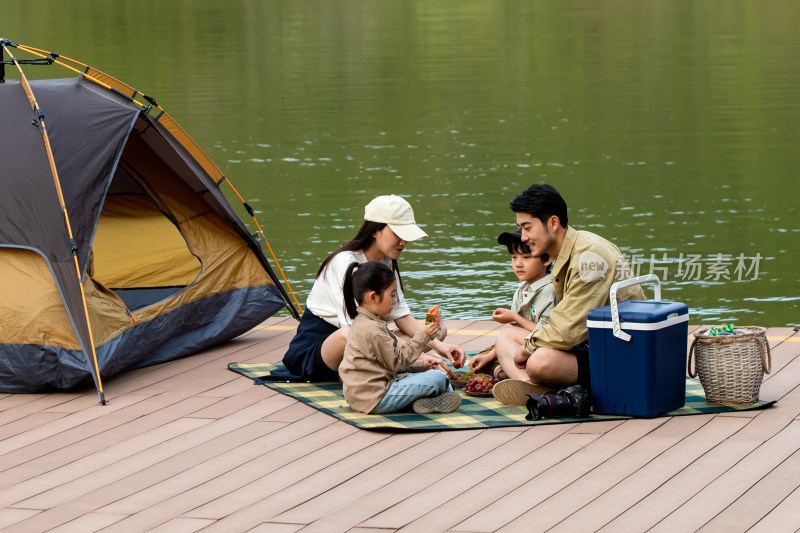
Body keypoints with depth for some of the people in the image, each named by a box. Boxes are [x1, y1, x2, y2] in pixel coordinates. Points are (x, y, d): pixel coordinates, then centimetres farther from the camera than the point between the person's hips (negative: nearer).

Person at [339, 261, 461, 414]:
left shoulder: (362, 322, 16)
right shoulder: (372, 330, -20)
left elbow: (390, 359, 23)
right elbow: (396, 362, -15)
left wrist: (420, 366, 20)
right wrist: (421, 337, -9)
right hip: (376, 399, -11)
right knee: (438, 378, -13)